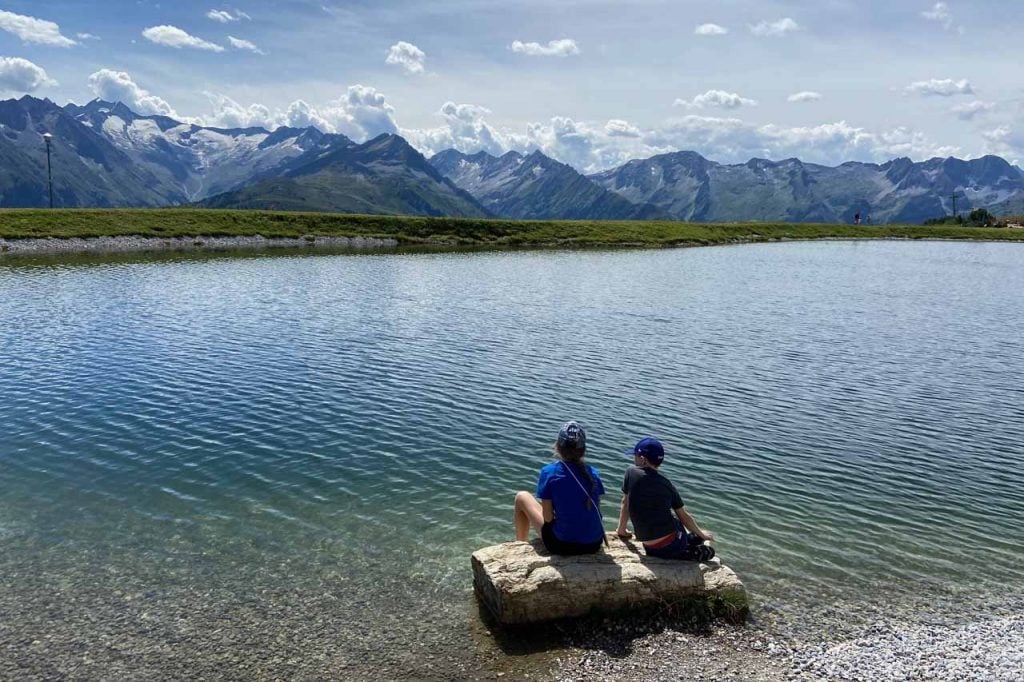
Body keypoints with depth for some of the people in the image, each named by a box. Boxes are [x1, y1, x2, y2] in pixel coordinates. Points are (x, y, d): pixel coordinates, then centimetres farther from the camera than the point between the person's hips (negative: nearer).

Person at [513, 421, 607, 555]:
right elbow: (597, 509, 2)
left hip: (562, 545, -4)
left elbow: (548, 517, -12)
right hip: (594, 545, 4)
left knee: (522, 497, 15)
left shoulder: (549, 472, -13)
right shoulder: (593, 473, -2)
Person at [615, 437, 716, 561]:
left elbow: (625, 503, 8)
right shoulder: (667, 484, 7)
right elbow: (684, 516, 14)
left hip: (652, 550, -2)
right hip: (674, 543, 3)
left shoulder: (631, 473, -2)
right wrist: (702, 535, 31)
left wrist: (621, 530, 23)